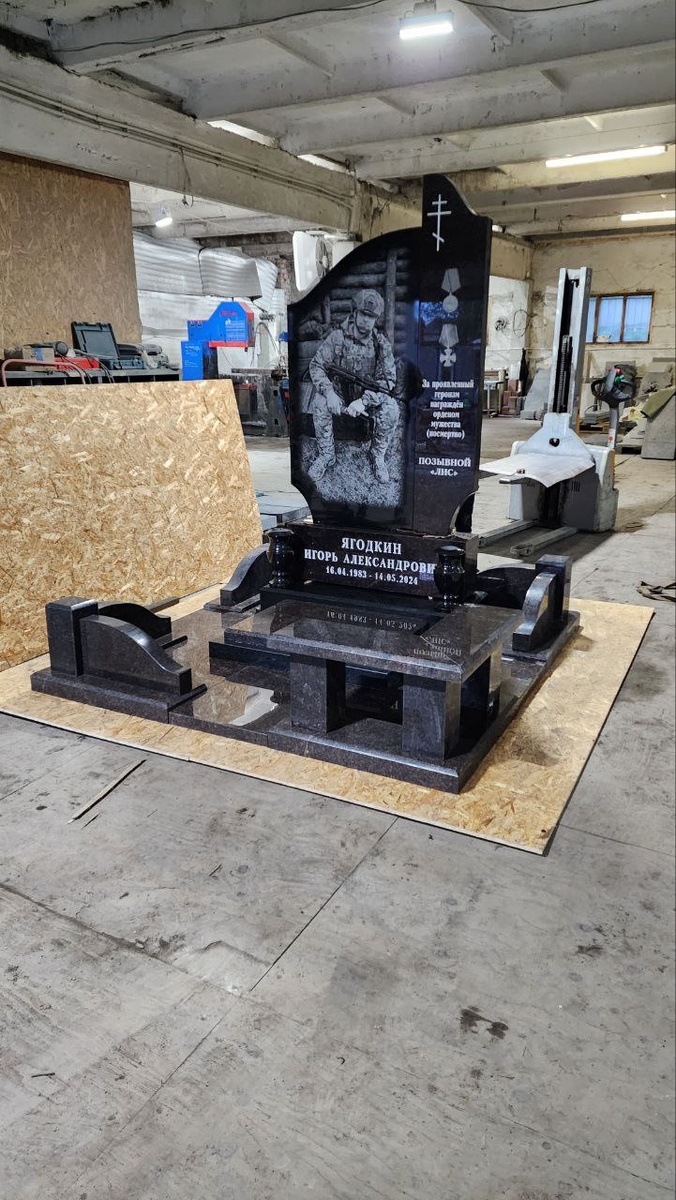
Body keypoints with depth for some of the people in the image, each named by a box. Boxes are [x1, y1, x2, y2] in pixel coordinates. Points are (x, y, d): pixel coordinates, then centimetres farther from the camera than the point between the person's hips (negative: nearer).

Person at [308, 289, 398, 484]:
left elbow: (388, 379, -14)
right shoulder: (337, 337, -11)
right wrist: (329, 392, -29)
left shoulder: (381, 343, -10)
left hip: (370, 397, 0)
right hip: (339, 395, 0)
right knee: (319, 402, -30)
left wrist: (363, 401, -30)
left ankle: (378, 457, -6)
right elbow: (316, 365, -10)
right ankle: (326, 455, -11)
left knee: (391, 409, -29)